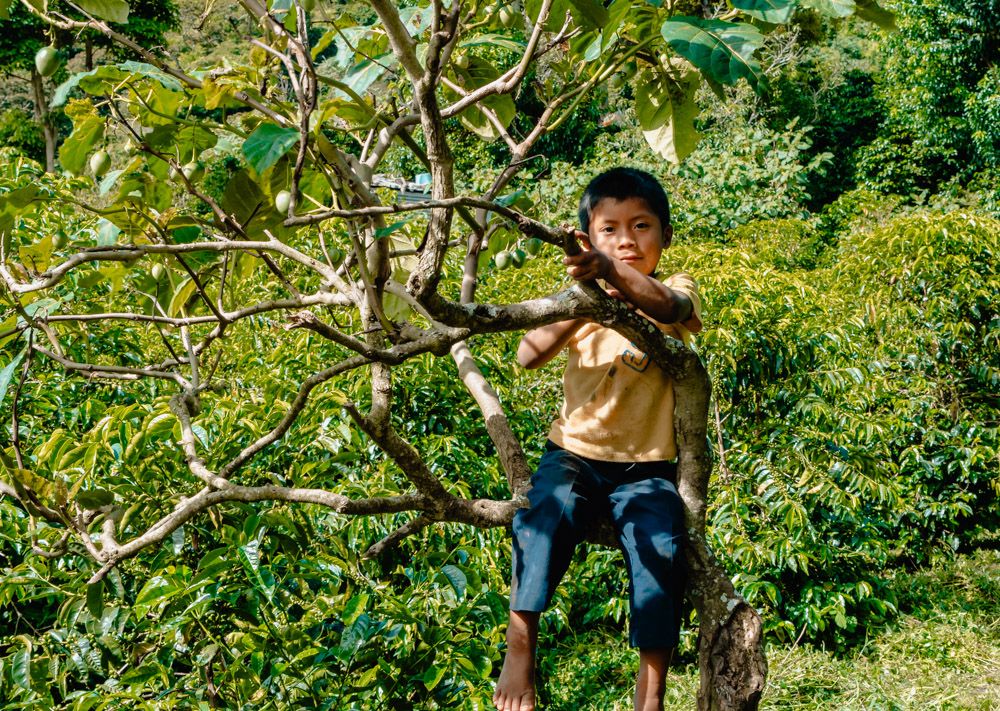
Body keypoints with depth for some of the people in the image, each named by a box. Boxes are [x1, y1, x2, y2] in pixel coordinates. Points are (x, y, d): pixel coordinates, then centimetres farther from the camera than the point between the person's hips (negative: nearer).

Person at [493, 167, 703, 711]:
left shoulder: (676, 291, 0)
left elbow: (665, 306, -28)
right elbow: (528, 356, -11)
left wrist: (612, 272, -48)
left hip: (646, 468, -1)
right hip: (574, 455, 1)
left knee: (661, 550, -23)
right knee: (543, 513, -28)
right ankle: (519, 647, -15)